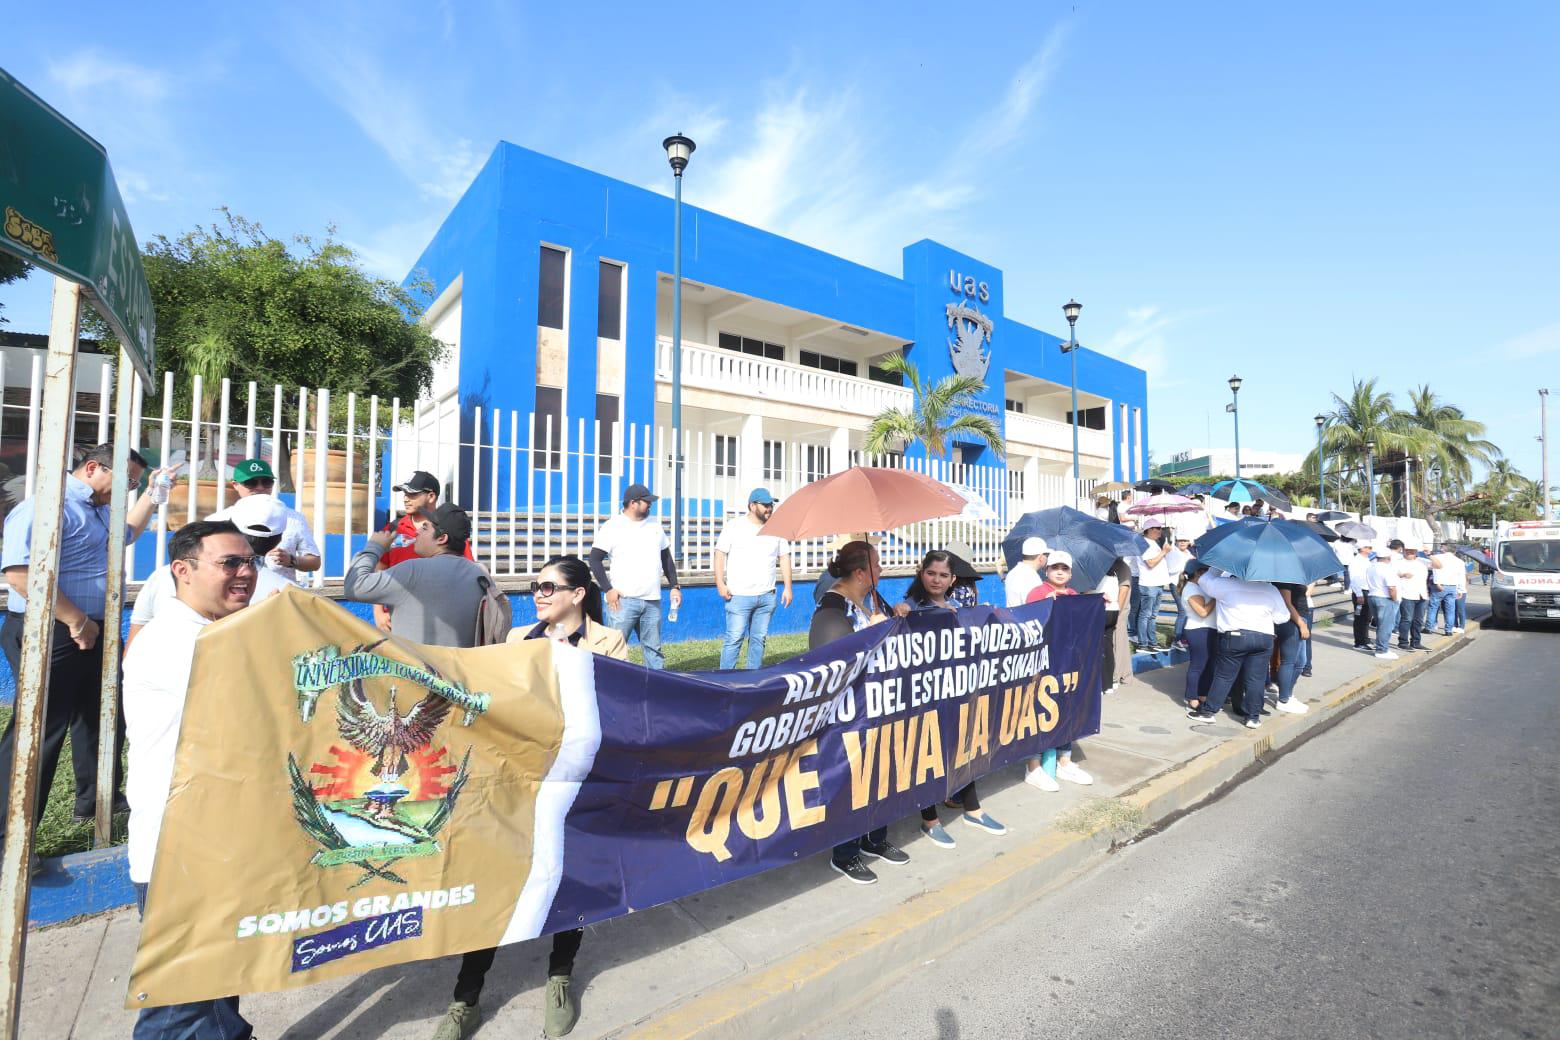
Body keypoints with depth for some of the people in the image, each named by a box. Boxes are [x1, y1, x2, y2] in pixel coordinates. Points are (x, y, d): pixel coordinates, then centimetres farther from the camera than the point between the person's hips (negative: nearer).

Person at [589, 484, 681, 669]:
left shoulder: (655, 525, 14)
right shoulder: (612, 527, -3)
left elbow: (666, 558, 20)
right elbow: (595, 560, -5)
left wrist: (674, 586, 13)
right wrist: (608, 590, -12)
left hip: (652, 600, 5)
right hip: (623, 600, -5)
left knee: (654, 649, 10)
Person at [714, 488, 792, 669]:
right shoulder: (734, 526, -1)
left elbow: (784, 557, 14)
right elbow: (720, 554, -3)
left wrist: (788, 588, 8)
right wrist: (720, 583, -12)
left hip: (767, 595, 4)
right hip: (739, 595, -4)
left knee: (759, 639, 10)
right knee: (734, 638, -5)